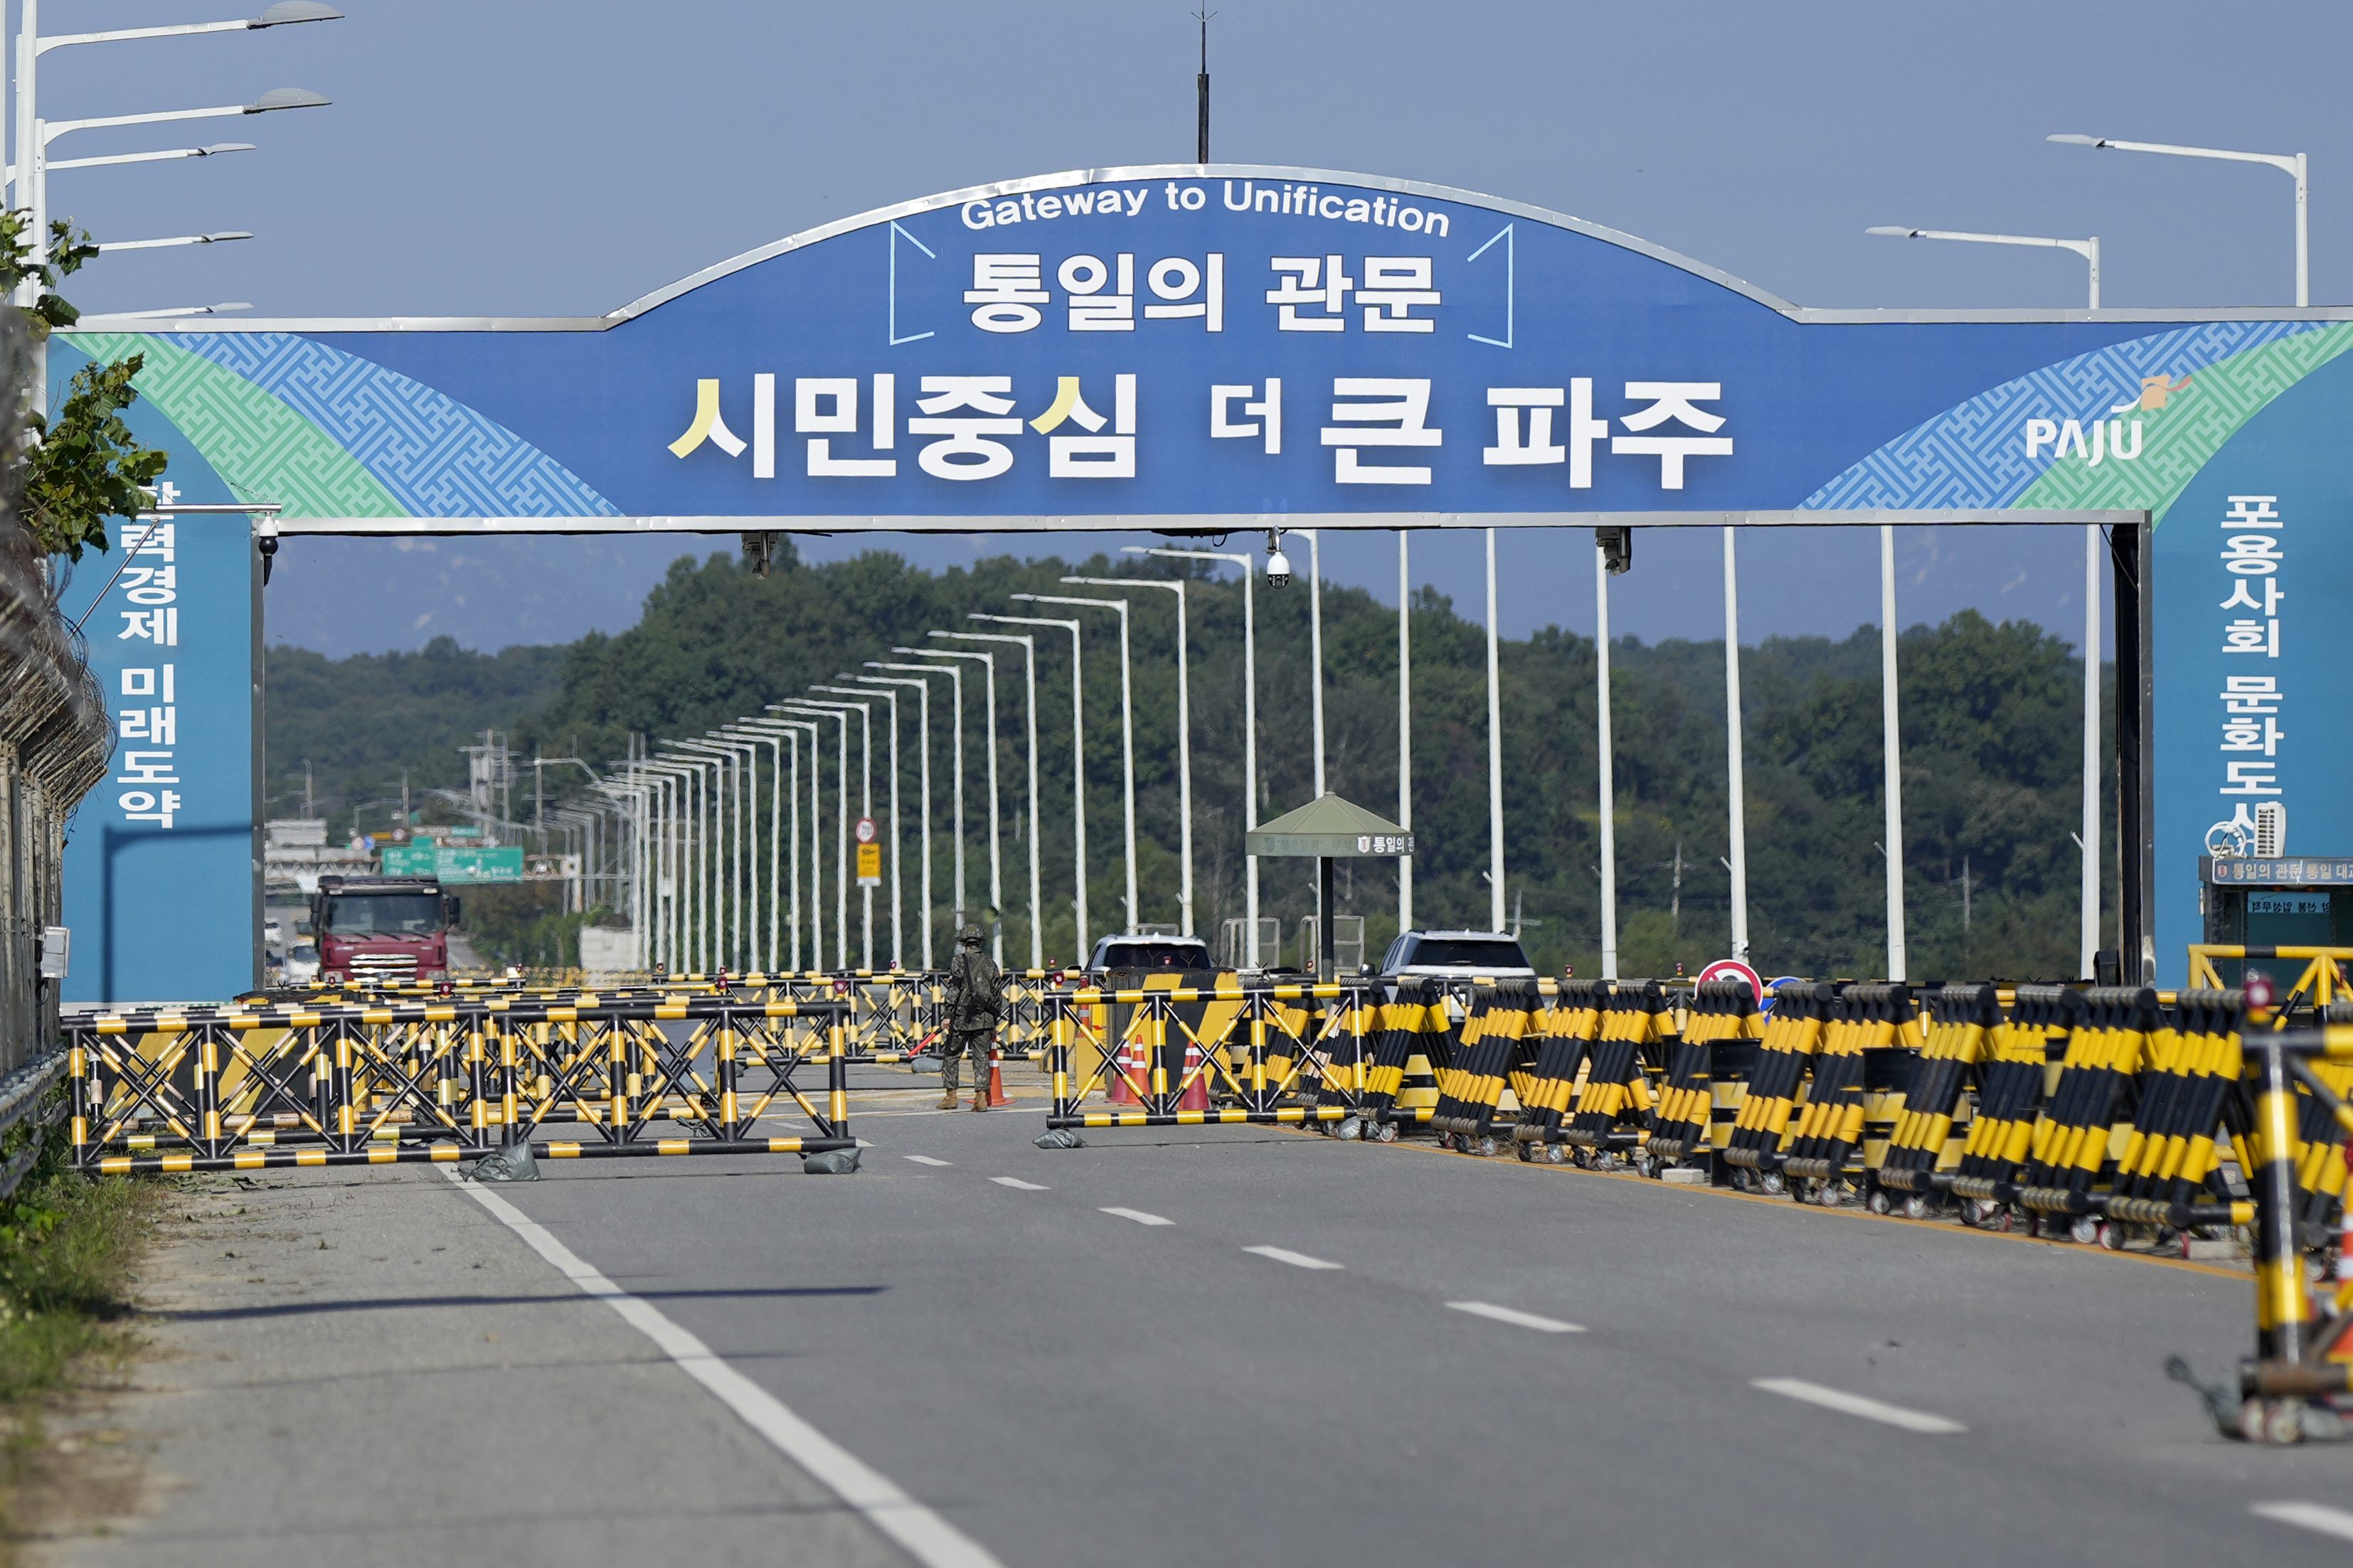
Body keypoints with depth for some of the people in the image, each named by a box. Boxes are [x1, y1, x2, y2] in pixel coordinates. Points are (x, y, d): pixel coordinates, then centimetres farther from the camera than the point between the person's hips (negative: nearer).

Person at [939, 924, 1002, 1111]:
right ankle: (982, 1097, -3)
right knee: (981, 1057, 5)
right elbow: (996, 994, 13)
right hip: (985, 1018, 4)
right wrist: (994, 1023, 18)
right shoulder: (990, 965, 11)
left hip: (963, 1018, -4)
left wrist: (949, 1016, -7)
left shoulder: (959, 963, -5)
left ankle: (950, 1095, 6)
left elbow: (953, 992, -11)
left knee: (950, 1056, 8)